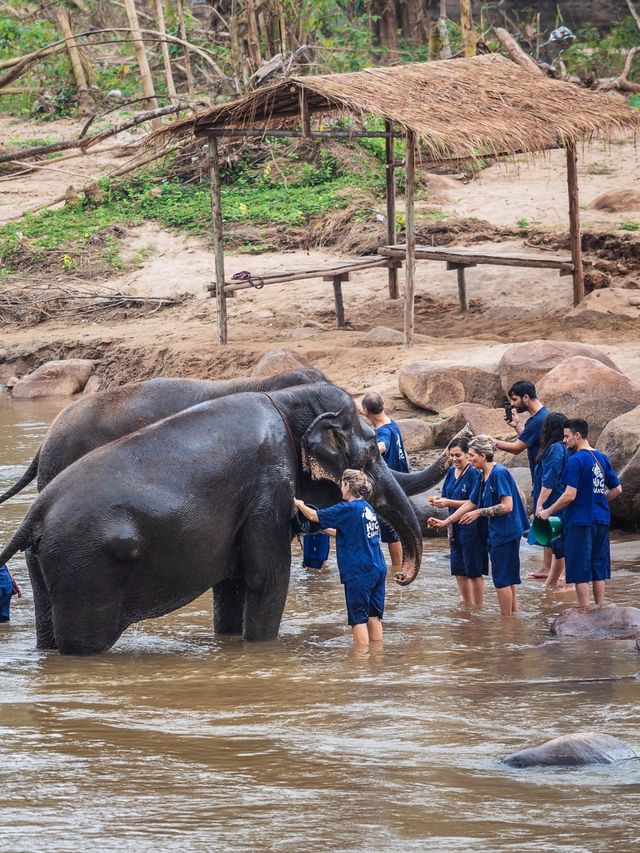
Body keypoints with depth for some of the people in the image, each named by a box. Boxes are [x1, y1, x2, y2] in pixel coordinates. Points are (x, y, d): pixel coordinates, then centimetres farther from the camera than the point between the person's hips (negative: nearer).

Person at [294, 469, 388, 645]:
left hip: (359, 572, -7)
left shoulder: (348, 509, -11)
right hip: (378, 569, 8)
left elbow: (314, 516, -3)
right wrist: (327, 530, 40)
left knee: (359, 619, -4)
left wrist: (298, 504, 15)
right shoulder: (368, 508, 13)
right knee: (374, 616, 10)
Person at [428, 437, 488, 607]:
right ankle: (467, 605, 27)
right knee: (458, 570, 14)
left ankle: (478, 607, 11)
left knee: (474, 571, 1)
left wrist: (449, 503, -23)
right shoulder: (451, 472, 8)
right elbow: (446, 496, 13)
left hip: (472, 528, -8)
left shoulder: (474, 473, -15)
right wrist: (438, 501, -9)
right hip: (455, 527, 8)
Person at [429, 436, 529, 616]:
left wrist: (479, 512, -16)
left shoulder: (499, 473, -17)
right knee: (507, 578, 14)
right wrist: (445, 522, 19)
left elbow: (507, 506, -22)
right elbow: (470, 504, 19)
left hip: (506, 532, -9)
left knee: (502, 578, -4)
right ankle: (513, 615, 21)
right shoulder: (483, 477, 11)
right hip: (497, 532, 9)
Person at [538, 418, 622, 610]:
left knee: (580, 572, -2)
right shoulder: (602, 458, 9)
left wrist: (548, 512, -8)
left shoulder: (576, 461, -14)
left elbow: (570, 495, -19)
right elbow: (617, 489, 15)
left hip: (580, 522, -7)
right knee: (599, 567, 12)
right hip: (601, 520, 7)